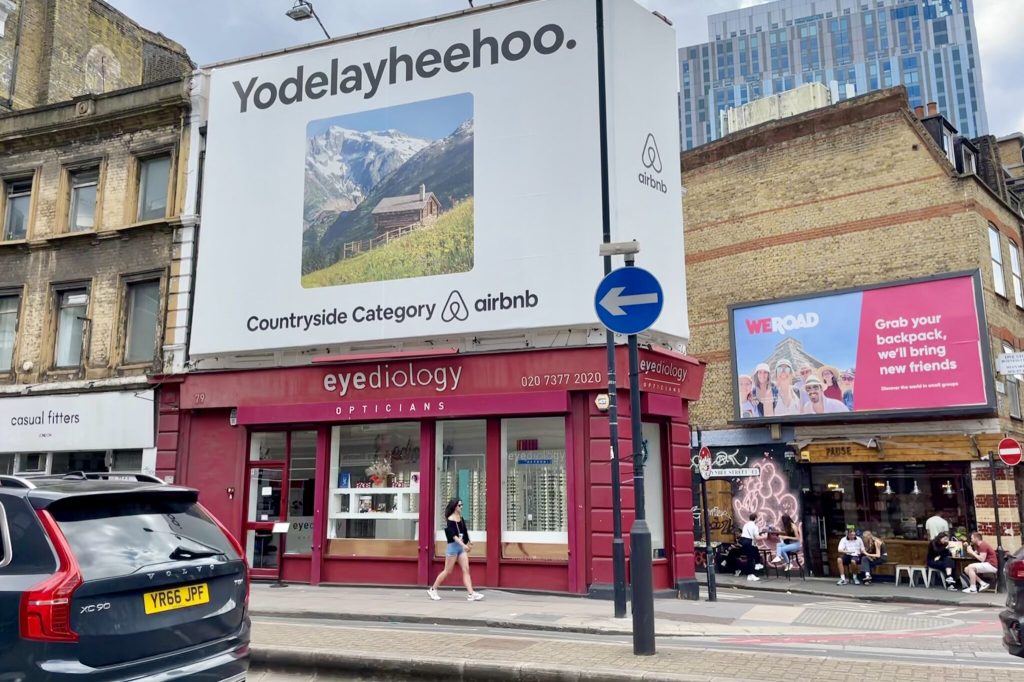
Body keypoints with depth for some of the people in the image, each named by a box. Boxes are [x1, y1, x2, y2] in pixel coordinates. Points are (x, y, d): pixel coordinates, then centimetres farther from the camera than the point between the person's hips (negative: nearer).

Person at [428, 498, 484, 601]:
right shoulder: (450, 520, -14)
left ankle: (471, 594, -7)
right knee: (447, 571, 2)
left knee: (466, 570, -2)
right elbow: (453, 535, -24)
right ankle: (432, 589, 18)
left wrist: (468, 545, 22)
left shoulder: (461, 519, 9)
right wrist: (463, 545, -33)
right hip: (453, 546, -7)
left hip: (461, 547, 7)